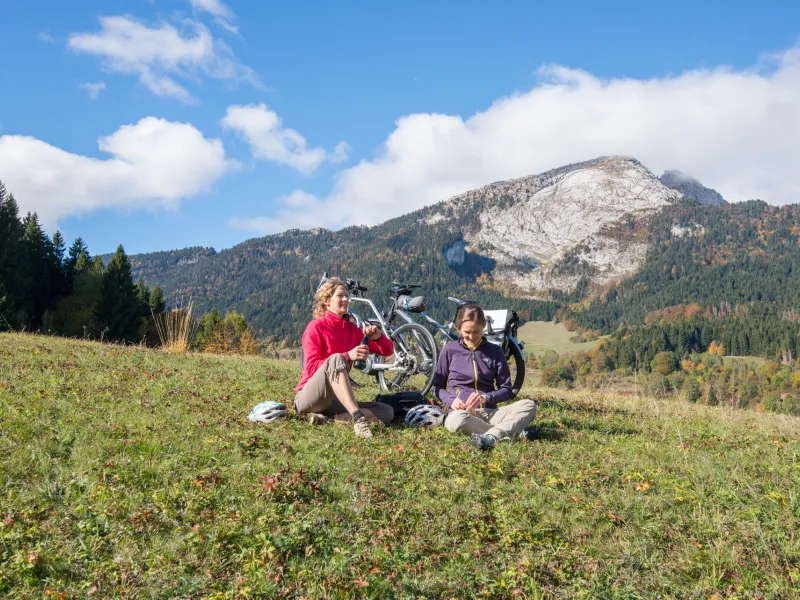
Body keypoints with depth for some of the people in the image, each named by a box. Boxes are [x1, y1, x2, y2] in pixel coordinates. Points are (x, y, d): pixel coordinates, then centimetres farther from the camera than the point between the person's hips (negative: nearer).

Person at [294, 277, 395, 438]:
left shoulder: (352, 329, 10)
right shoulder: (316, 326, -5)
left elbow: (387, 351, 9)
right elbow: (311, 367, -15)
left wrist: (377, 337, -15)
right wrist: (347, 356, -27)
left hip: (332, 400, 6)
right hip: (307, 398, -6)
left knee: (386, 412, -11)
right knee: (336, 359, -34)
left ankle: (326, 418, -23)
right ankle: (358, 417, -46)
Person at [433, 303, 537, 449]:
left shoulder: (495, 351, 8)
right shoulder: (449, 350, 5)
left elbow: (506, 390, 8)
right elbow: (437, 386, 11)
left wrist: (486, 397, -12)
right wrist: (450, 400, -10)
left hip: (489, 412, 2)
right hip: (462, 411, -2)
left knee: (529, 405, -23)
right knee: (455, 421, -40)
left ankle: (491, 436, -42)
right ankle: (512, 432, -26)